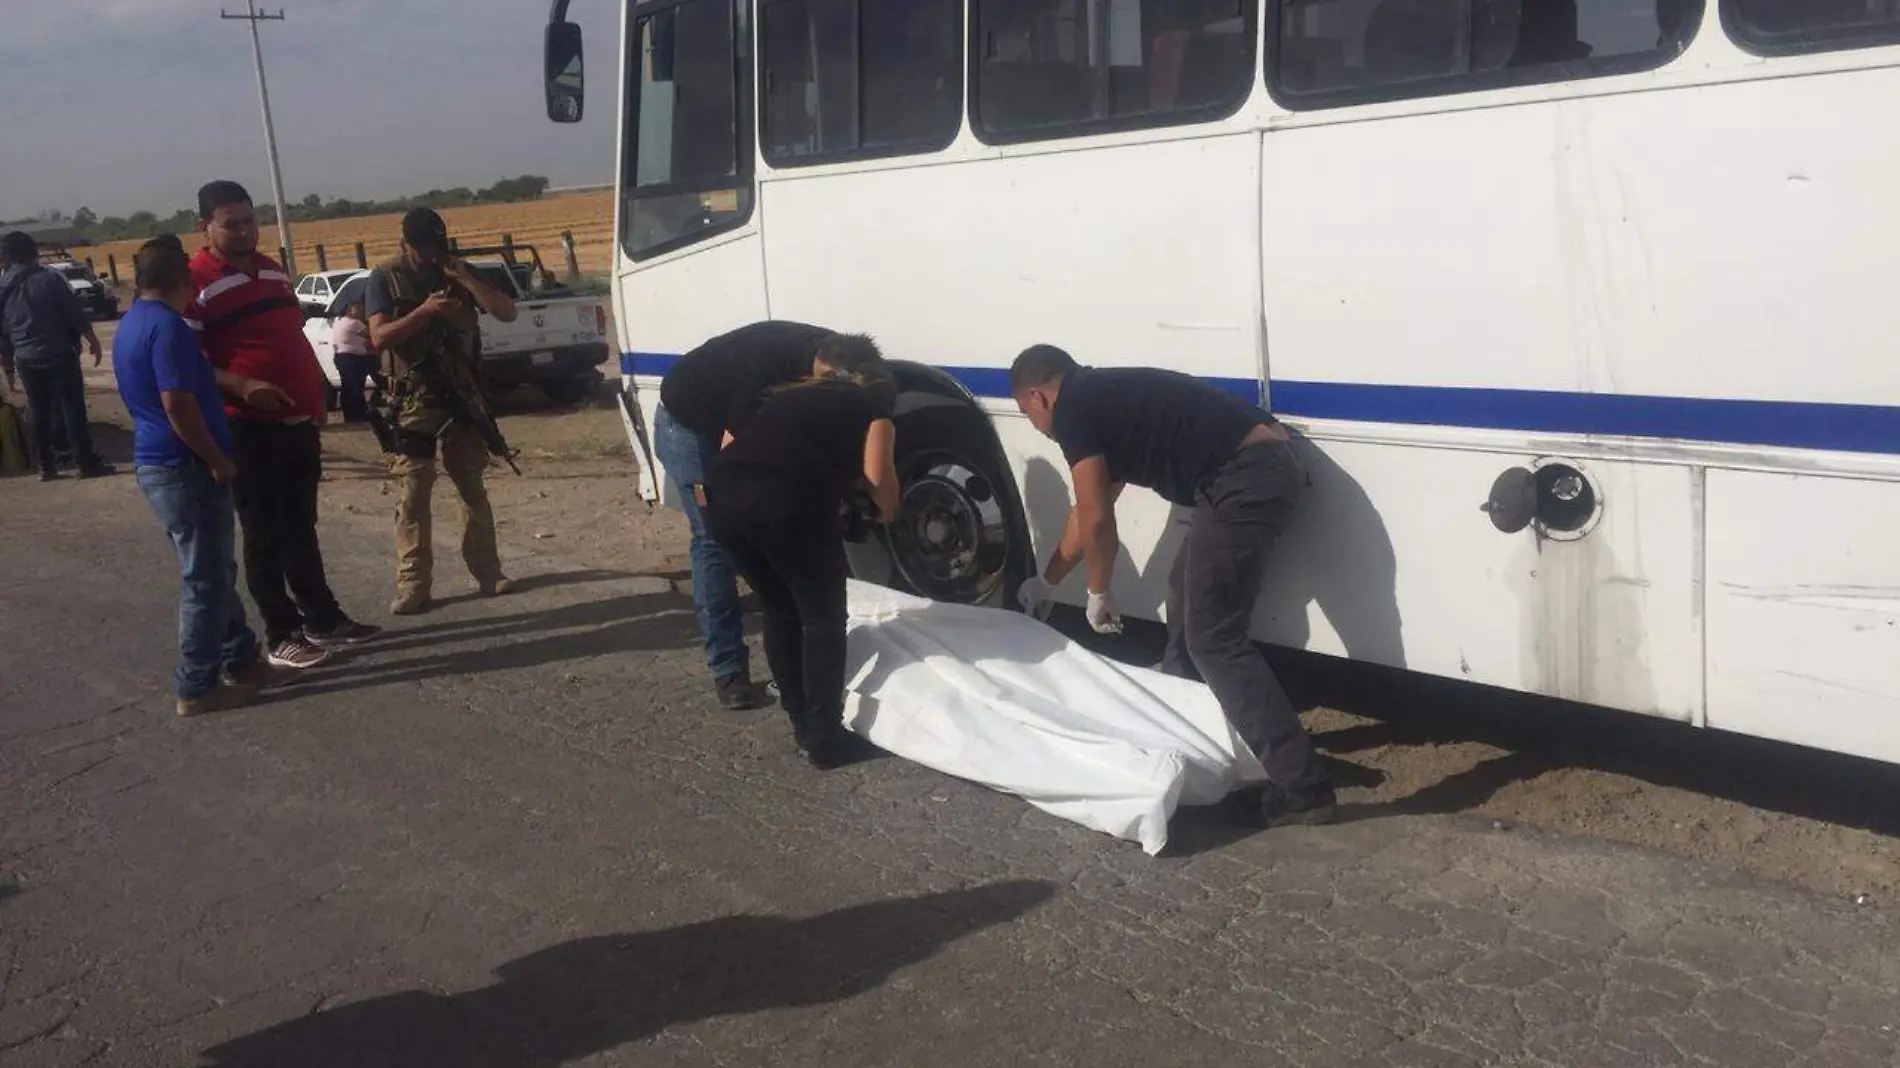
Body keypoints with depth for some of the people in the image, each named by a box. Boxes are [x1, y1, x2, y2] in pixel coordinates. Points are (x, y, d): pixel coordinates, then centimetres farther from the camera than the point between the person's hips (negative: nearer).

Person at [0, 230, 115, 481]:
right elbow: (76, 315, -8)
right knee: (72, 409, -1)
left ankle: (46, 466, 13)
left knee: (40, 413, 11)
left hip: (27, 360, 4)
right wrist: (93, 342, 2)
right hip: (59, 355, -4)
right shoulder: (50, 279, -9)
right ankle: (86, 463, -1)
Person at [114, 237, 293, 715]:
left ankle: (240, 660, 30)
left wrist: (244, 386, 12)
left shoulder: (132, 324, 12)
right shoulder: (167, 326, -19)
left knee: (217, 572, 19)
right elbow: (178, 404, -25)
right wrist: (219, 461, -16)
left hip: (157, 465, 10)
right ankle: (196, 687, 8)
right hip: (186, 469, -10)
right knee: (206, 580, 0)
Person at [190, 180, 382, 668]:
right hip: (248, 428, -7)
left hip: (299, 421, 7)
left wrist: (316, 395, 15)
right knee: (265, 534, 2)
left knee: (301, 527, 17)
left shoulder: (271, 269, 13)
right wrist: (242, 386, -27)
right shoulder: (196, 283, -11)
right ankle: (281, 635, 10)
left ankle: (322, 618, 26)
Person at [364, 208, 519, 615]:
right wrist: (425, 311, -26)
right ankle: (413, 586, -2)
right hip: (414, 402, -3)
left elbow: (507, 313, -2)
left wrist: (466, 280, -14)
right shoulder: (385, 280, -2)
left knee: (472, 488, 9)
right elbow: (379, 337, -15)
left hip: (462, 396, 3)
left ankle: (488, 573, 16)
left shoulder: (458, 272, 6)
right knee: (414, 494, -4)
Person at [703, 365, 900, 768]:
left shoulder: (791, 395, 37)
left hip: (723, 498, 6)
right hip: (787, 501, -5)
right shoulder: (875, 412, 22)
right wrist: (888, 511, 23)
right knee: (824, 617, 12)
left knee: (780, 611, 23)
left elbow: (735, 444, 27)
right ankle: (825, 738, 11)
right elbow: (877, 474, 3)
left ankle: (802, 721, 30)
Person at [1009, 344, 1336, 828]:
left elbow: (1097, 521, -1)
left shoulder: (1072, 408, 0)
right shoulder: (1103, 398, 28)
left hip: (1244, 477, -10)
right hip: (1265, 464, 10)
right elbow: (1088, 513, 39)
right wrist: (1045, 583, 49)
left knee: (1213, 637, -8)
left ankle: (1300, 788, -9)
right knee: (1187, 594, 26)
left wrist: (1099, 594, 16)